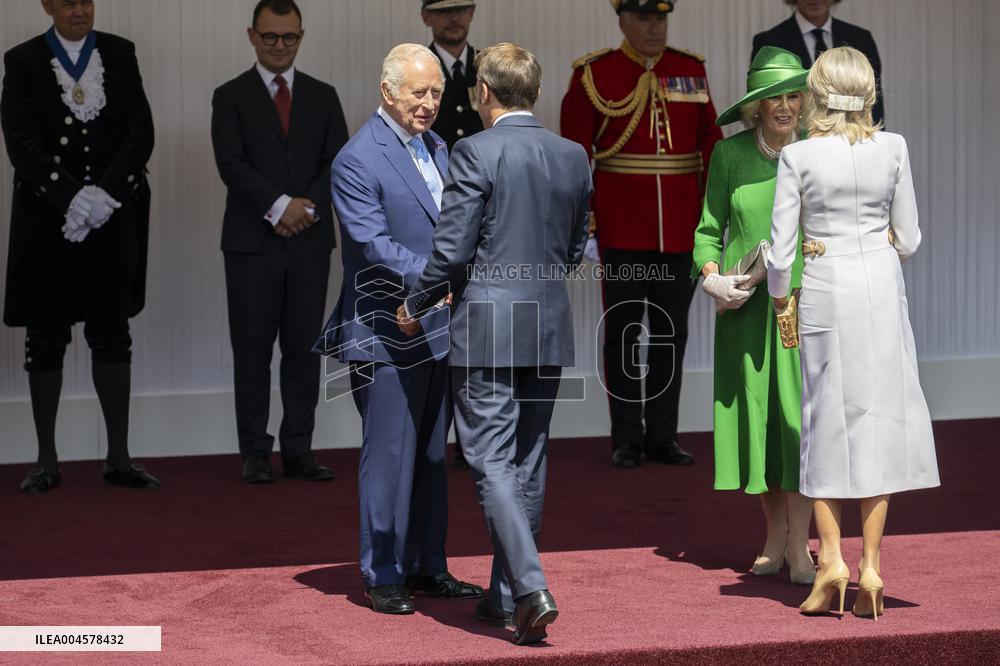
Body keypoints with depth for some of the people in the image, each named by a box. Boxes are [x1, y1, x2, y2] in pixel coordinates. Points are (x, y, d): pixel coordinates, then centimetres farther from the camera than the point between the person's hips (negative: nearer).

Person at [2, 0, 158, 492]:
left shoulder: (120, 54, 5)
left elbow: (142, 132, -2)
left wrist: (105, 193, -15)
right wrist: (72, 198, -18)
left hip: (113, 215, 1)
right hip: (47, 219, -1)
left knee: (112, 335, 4)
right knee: (46, 338, 4)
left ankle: (119, 458, 9)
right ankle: (47, 461, 12)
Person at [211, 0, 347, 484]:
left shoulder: (323, 96, 11)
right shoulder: (231, 97, 2)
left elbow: (339, 162, 3)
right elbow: (231, 164, -9)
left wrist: (309, 208, -12)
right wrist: (279, 205, -18)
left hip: (310, 242, 2)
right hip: (252, 242, -2)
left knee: (304, 349, 4)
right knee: (253, 350, 1)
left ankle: (298, 450, 10)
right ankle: (255, 453, 6)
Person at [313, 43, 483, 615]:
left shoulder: (437, 147, 12)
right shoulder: (358, 161, -13)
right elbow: (375, 246, -21)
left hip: (438, 330, 8)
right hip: (388, 333, -8)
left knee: (432, 455, 14)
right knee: (389, 456, -3)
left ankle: (428, 566, 24)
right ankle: (383, 575, 7)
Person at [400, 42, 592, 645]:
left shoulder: (477, 153, -11)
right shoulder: (573, 156, 7)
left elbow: (452, 250, -13)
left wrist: (415, 308, 3)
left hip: (487, 329, -6)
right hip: (551, 329, 6)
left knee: (493, 461, -4)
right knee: (528, 463, 12)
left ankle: (531, 587, -17)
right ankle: (507, 597, 20)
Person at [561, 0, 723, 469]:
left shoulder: (692, 70, 7)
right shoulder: (593, 76, -2)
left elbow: (711, 144, 10)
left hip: (680, 230, 3)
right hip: (621, 231, -3)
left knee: (671, 333, 7)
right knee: (623, 333, 2)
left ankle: (663, 436, 15)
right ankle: (627, 439, 9)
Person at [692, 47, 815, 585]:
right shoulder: (730, 154, 5)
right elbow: (709, 229, 10)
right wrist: (712, 276, -7)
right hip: (746, 305, 1)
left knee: (801, 414, -8)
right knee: (756, 415, 5)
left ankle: (800, 542, -1)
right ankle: (775, 535, 19)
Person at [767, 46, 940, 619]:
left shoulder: (798, 157, -7)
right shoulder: (893, 148, -2)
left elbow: (781, 250, -4)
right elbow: (908, 239, 4)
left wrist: (781, 299, 14)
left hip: (825, 291, -1)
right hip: (882, 287, 1)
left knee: (829, 419, 9)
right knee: (881, 415, 5)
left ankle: (831, 558, 1)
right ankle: (870, 565, 2)